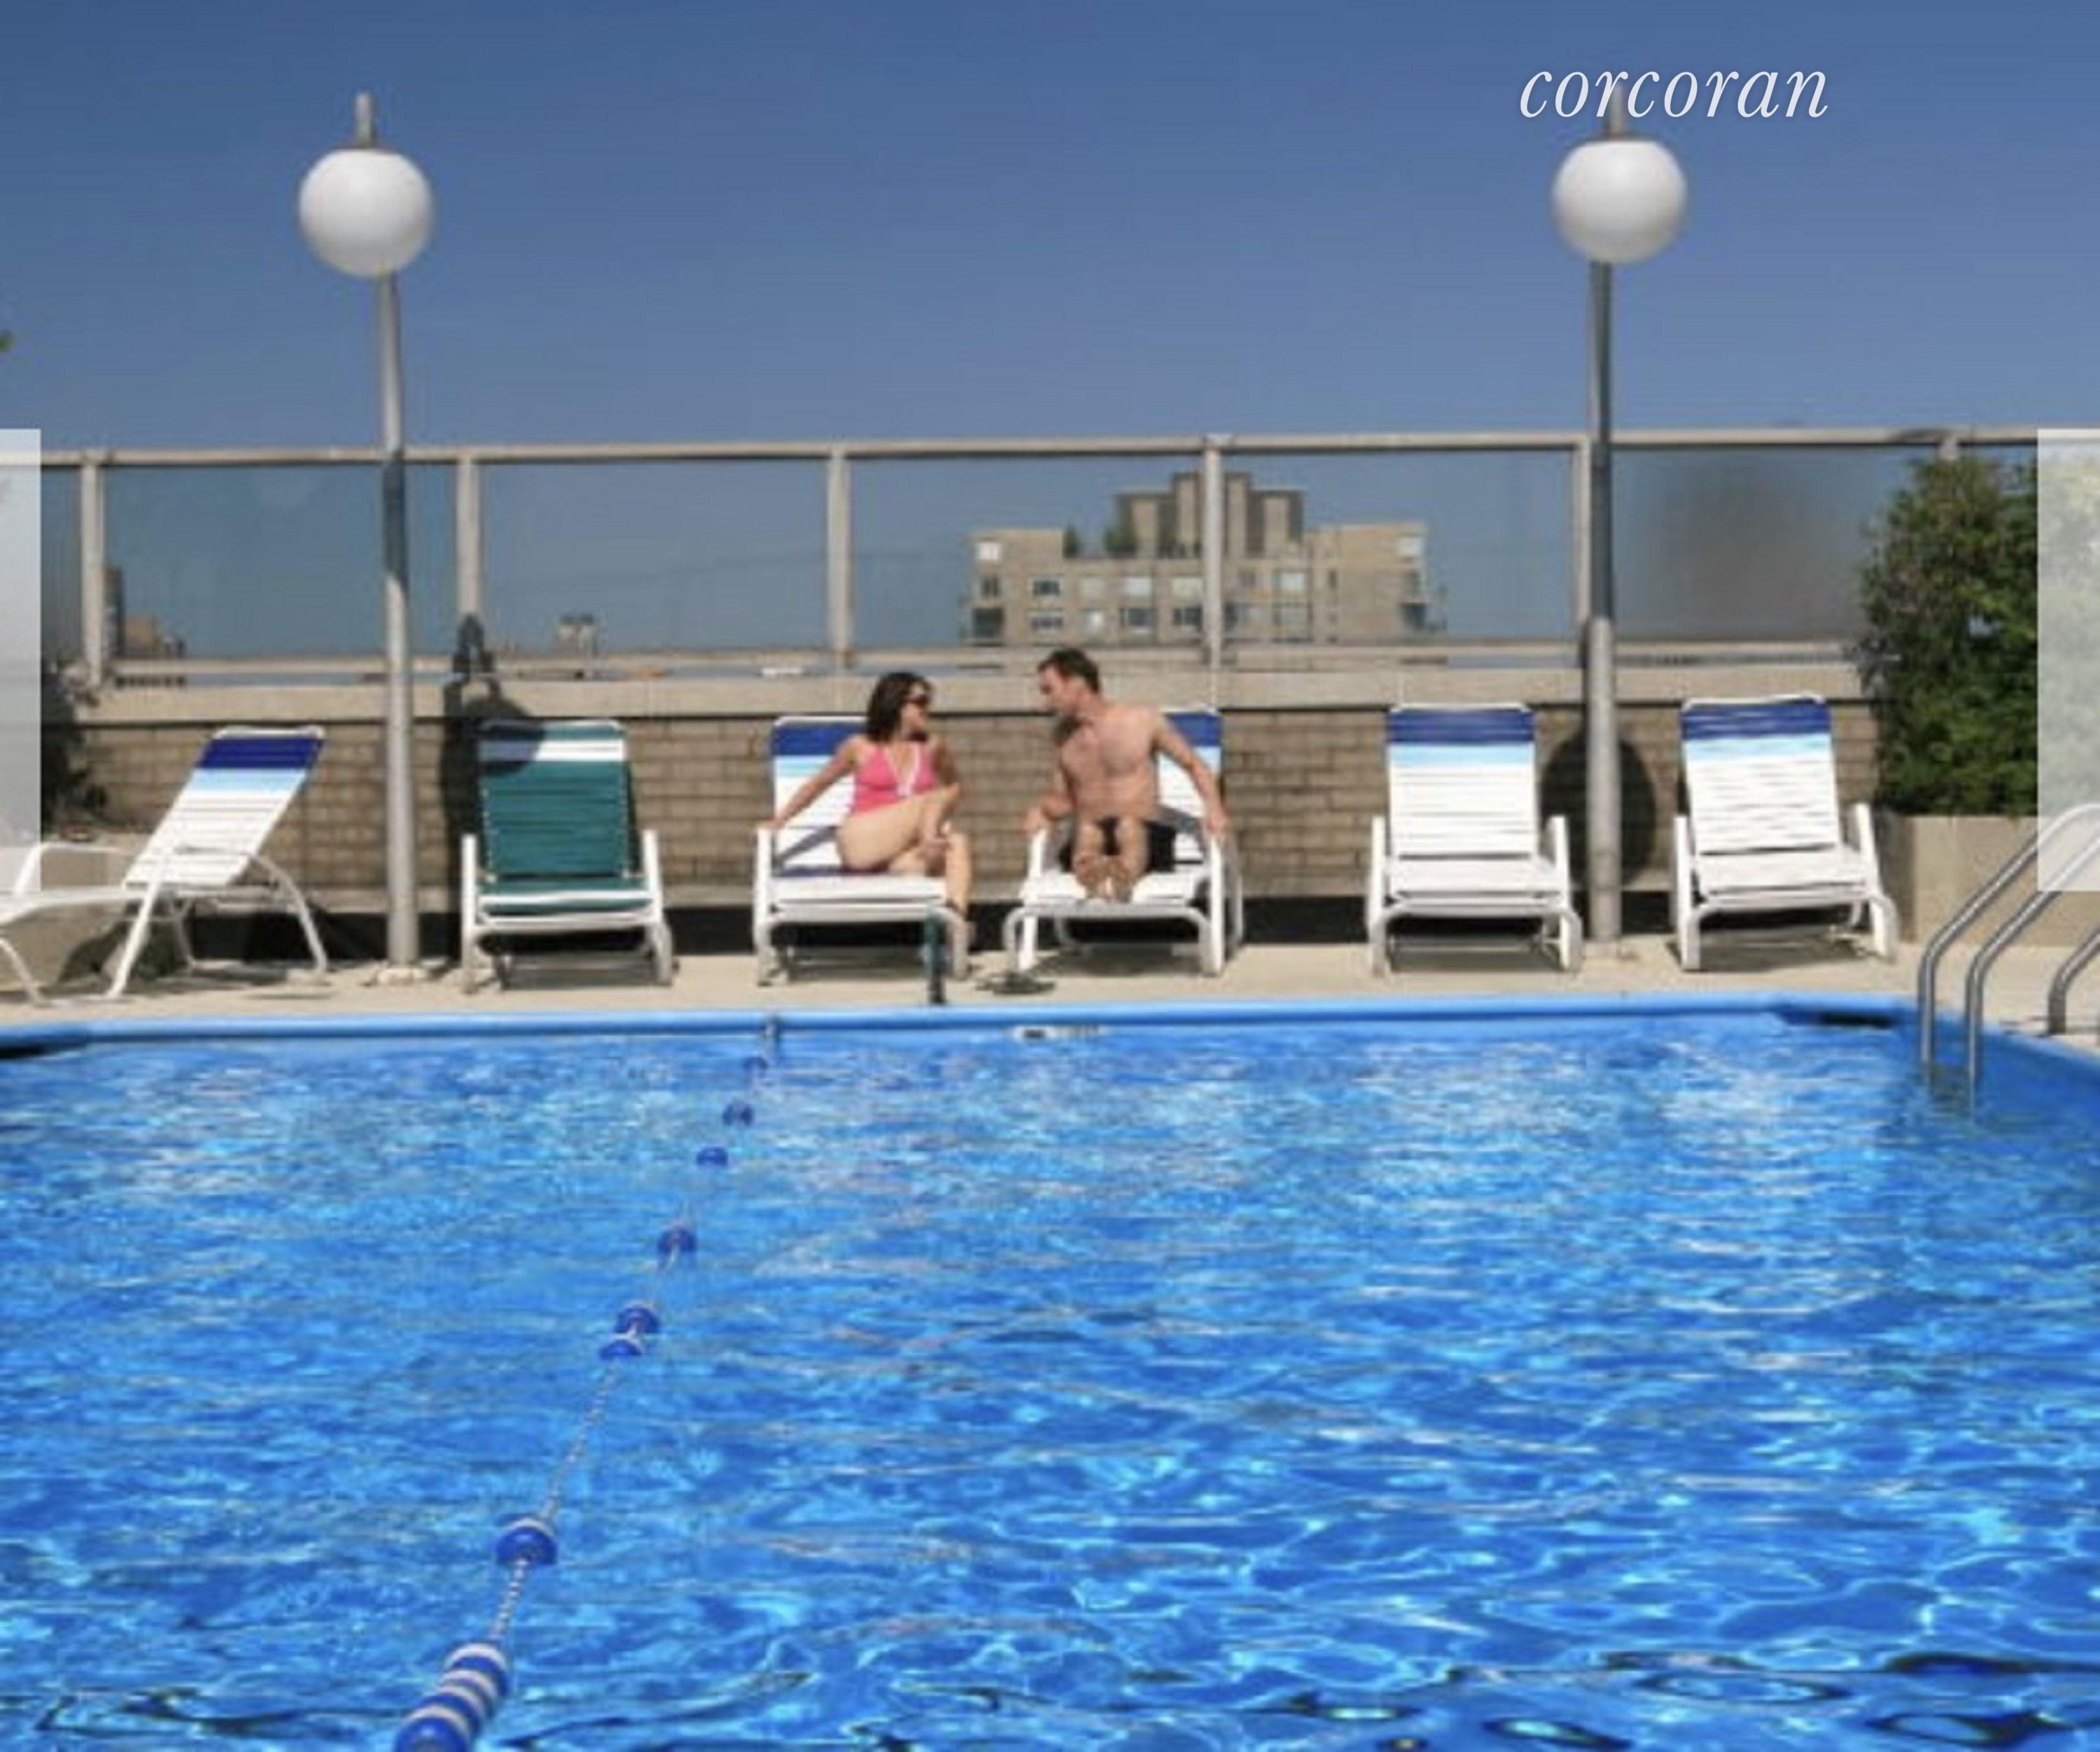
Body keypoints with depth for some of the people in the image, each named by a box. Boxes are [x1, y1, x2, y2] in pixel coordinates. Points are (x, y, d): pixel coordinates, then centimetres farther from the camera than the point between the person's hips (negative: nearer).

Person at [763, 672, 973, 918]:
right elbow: (819, 783, 18)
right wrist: (779, 820, 16)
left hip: (905, 849, 3)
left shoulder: (931, 748, 14)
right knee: (934, 799, -26)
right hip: (860, 843, -3)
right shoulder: (861, 748, 7)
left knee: (958, 844, -32)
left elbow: (955, 785, 30)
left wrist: (941, 817, 11)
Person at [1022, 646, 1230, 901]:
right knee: (1087, 831, -36)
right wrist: (1040, 809, 2)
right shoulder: (1063, 737, 17)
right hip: (1089, 839, 2)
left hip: (1147, 836, -2)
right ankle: (1092, 872, -66)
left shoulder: (1144, 720, 7)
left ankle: (1123, 875, -66)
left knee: (1128, 826, -39)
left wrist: (1214, 810, -5)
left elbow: (1194, 766, 11)